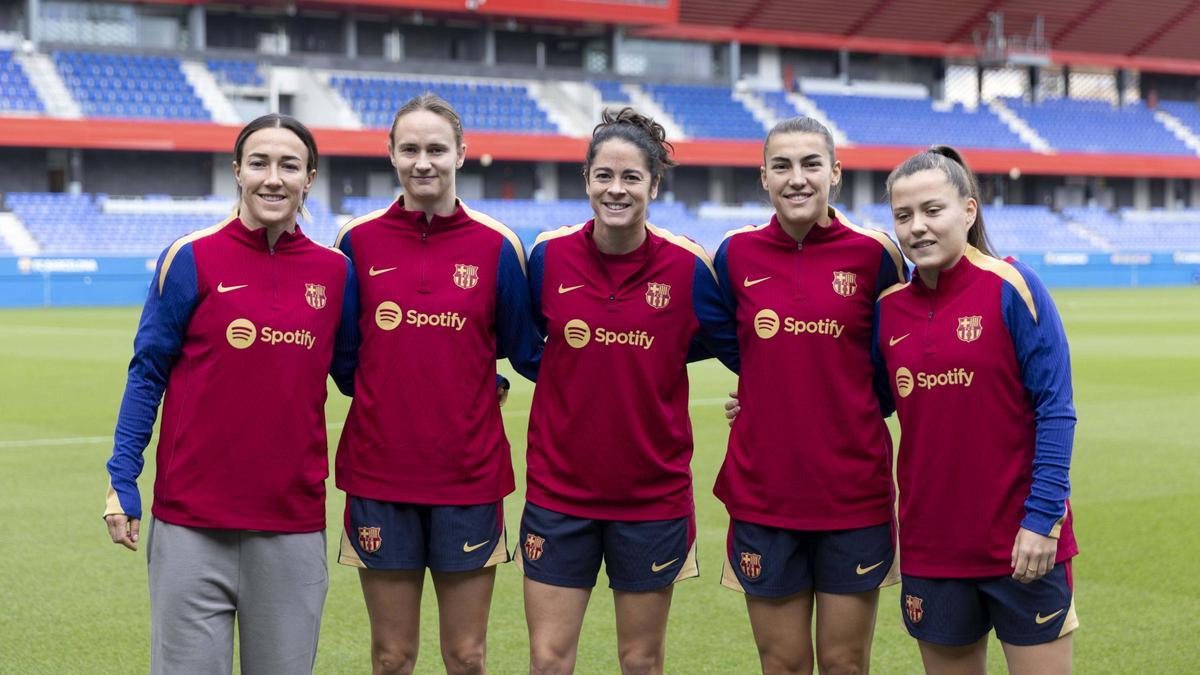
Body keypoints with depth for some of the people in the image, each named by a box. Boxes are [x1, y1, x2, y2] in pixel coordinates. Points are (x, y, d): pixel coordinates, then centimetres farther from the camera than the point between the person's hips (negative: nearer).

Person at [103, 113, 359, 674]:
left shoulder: (335, 272, 6)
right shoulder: (191, 259, -3)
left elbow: (352, 374, 17)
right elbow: (147, 374, 1)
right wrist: (122, 485, -4)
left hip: (295, 522, 3)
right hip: (194, 521, -2)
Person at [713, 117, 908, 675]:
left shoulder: (875, 254, -3)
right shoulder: (737, 253, 1)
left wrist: (858, 411, 2)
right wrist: (771, 398, 8)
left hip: (854, 493, -1)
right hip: (762, 494, 1)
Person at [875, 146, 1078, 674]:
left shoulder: (1010, 288, -9)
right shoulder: (889, 309, 4)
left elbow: (1055, 409, -10)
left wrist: (1043, 518, -16)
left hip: (1021, 543, -4)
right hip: (930, 546, 4)